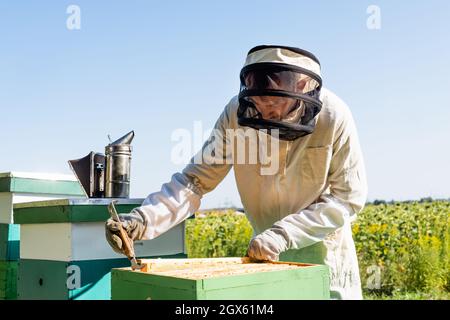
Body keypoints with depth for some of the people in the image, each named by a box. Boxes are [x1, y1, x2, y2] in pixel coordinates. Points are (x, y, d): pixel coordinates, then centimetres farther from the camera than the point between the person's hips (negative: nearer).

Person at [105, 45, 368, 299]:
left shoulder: (334, 117, -24)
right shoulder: (238, 112, -20)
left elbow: (349, 197, -19)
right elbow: (196, 180, -19)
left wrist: (283, 233, -29)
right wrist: (144, 219, -35)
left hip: (322, 248, -1)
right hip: (267, 251, 2)